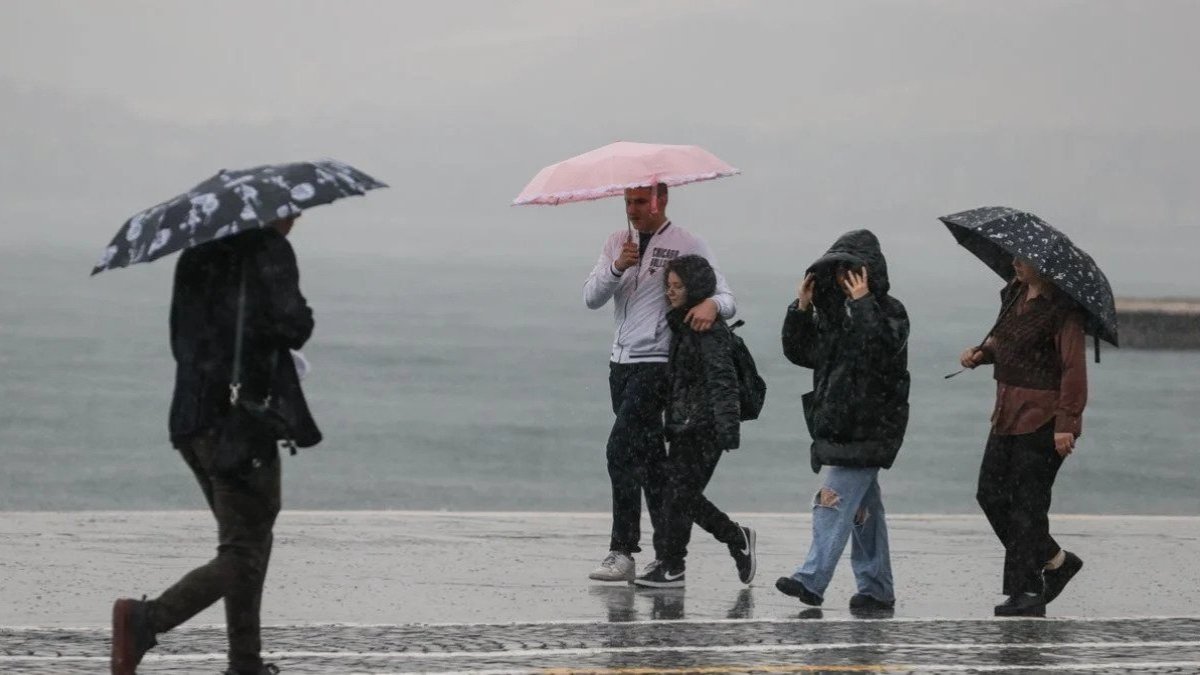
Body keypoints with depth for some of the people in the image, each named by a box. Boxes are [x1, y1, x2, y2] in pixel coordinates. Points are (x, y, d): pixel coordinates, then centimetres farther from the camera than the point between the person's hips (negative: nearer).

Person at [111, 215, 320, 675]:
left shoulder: (197, 253, 16)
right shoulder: (269, 249, -8)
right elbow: (291, 326, -18)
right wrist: (302, 319, 3)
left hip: (190, 419, 8)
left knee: (251, 541, 20)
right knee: (243, 556, -6)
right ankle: (145, 619, -25)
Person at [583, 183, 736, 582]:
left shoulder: (688, 246, -3)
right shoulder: (617, 243, 13)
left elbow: (727, 301, -6)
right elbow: (591, 298, 3)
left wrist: (712, 304, -29)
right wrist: (617, 267, -14)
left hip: (657, 364, -6)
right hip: (621, 363, 7)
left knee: (621, 448, -19)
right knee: (649, 458, 10)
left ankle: (622, 551, -19)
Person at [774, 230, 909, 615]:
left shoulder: (888, 312, -8)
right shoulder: (833, 312, 14)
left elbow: (885, 352, -26)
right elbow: (800, 352, 15)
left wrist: (864, 305, -26)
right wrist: (801, 309, 2)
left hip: (867, 429, -8)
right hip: (838, 425, 8)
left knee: (834, 501, -15)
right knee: (864, 509, 12)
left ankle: (811, 580, -20)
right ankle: (876, 590, 17)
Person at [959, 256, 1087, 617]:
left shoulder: (1062, 309, -16)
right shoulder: (1014, 294, 10)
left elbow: (1073, 368, -19)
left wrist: (1065, 424, -22)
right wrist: (981, 353, 4)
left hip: (1043, 419, -9)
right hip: (1009, 415, 9)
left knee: (1027, 503, -5)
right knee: (991, 493, 10)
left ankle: (1027, 593, 2)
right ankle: (1056, 561, 22)